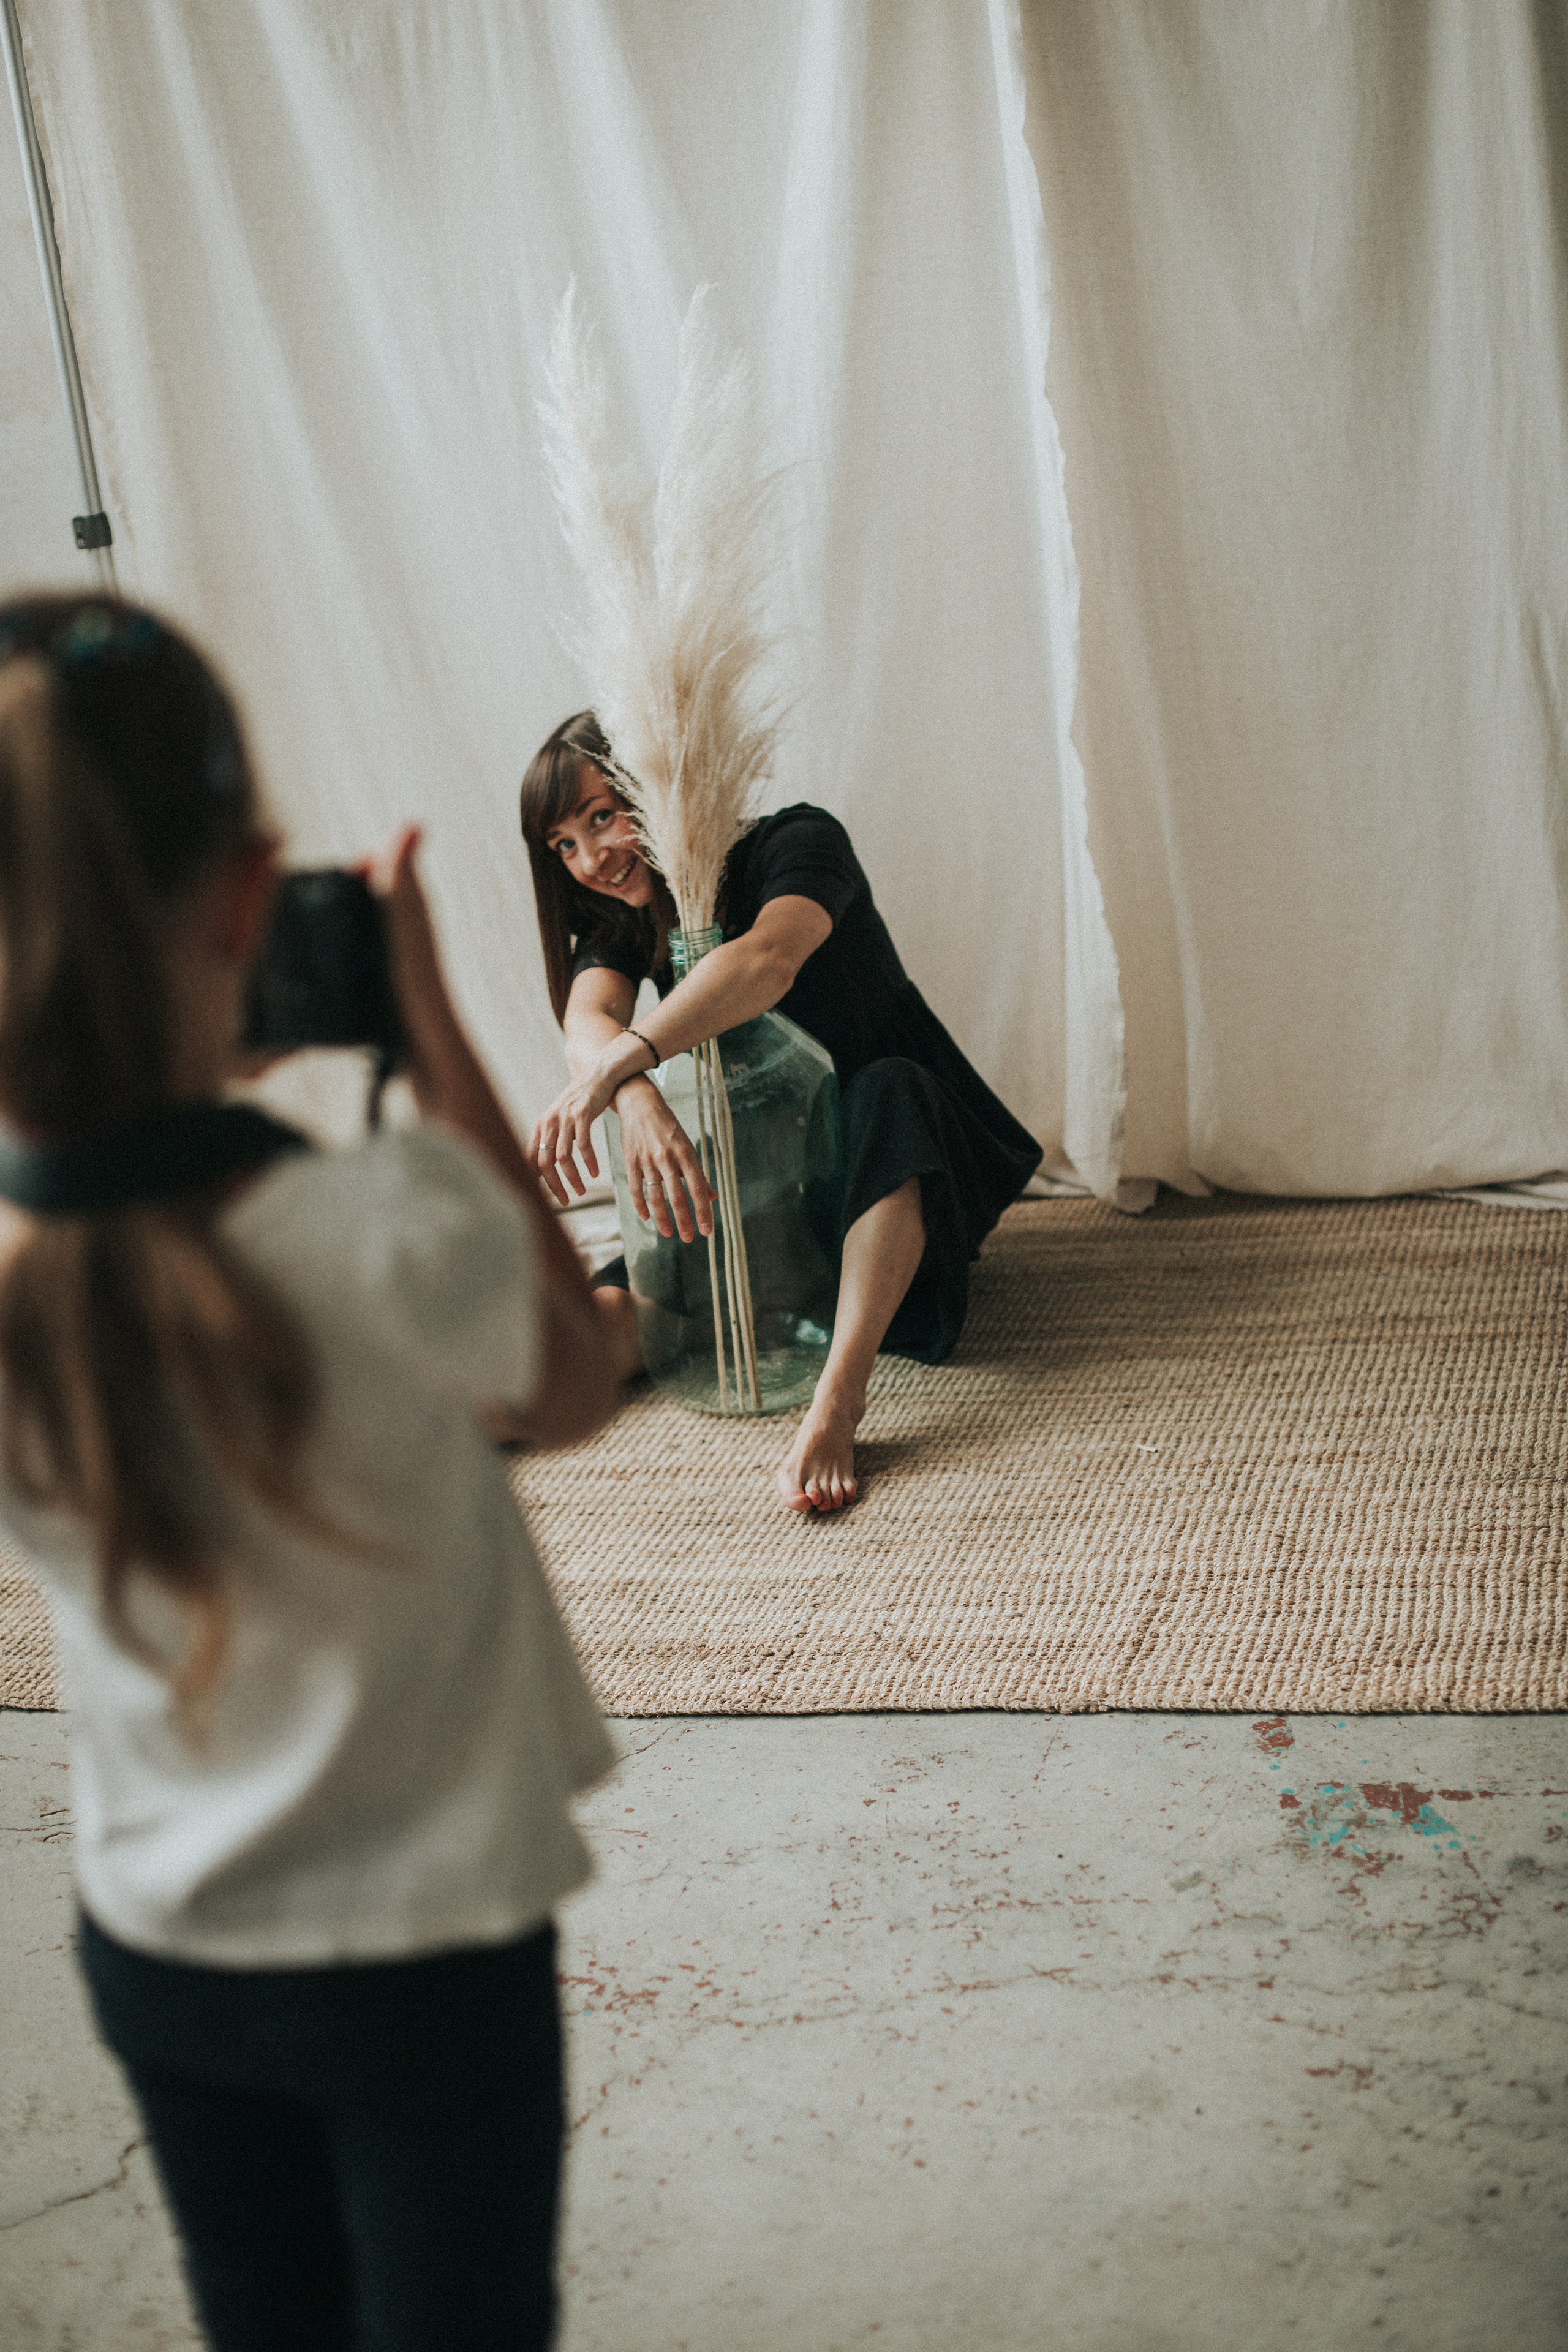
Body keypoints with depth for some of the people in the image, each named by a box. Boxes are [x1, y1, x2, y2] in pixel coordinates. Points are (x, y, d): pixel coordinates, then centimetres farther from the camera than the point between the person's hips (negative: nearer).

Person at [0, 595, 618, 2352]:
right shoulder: (393, 1232, -32)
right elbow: (572, 1391, -9)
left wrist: (189, 1076, -6)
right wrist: (431, 1019, -13)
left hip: (152, 1943, 4)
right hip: (424, 1945, -3)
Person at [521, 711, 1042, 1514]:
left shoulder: (797, 842, -15)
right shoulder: (619, 923, 1)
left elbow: (770, 960, -38)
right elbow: (588, 1019, -23)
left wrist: (615, 1066, -51)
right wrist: (638, 1100, -48)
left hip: (891, 1165, -5)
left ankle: (838, 1396, -49)